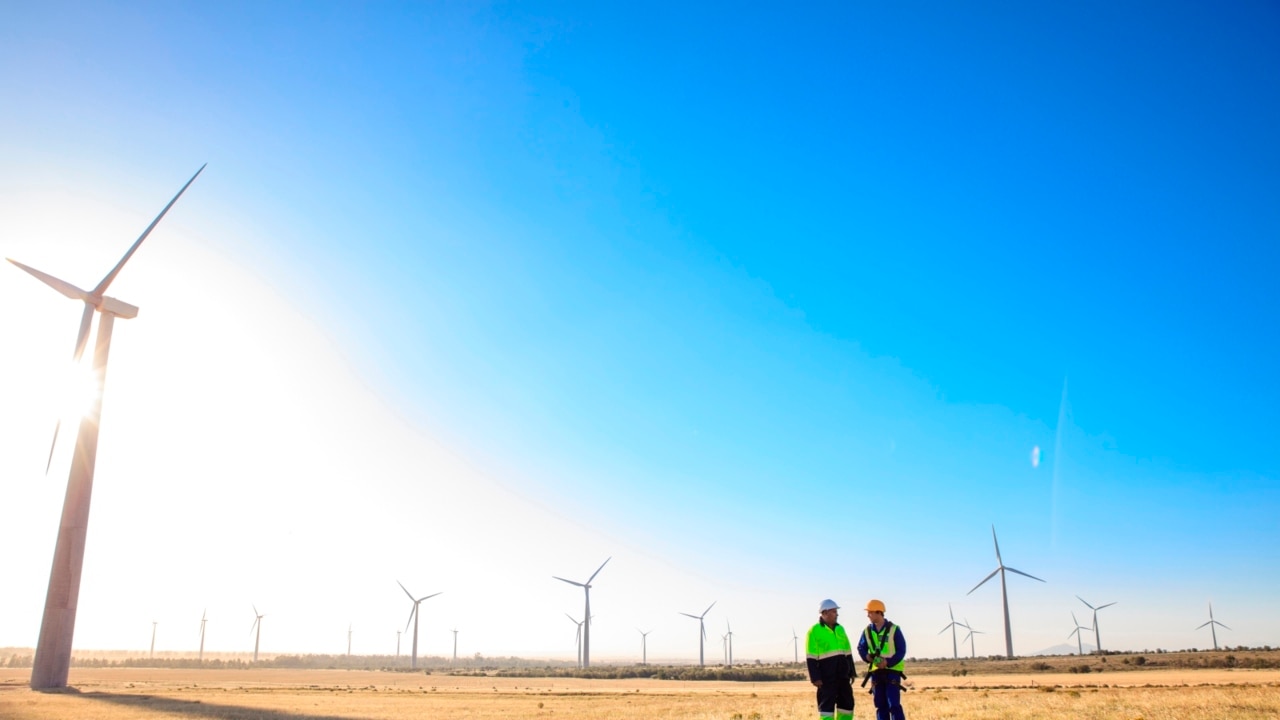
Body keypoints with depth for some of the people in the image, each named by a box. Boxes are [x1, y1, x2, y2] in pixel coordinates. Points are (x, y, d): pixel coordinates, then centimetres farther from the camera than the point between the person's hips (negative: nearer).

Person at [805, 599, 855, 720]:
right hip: (826, 675, -7)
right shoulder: (814, 631, -8)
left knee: (847, 702, 10)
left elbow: (848, 652, 18)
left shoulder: (840, 629, 13)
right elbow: (811, 657, -10)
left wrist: (851, 672, 15)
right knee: (826, 704, -3)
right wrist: (815, 678, -14)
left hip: (842, 674, 7)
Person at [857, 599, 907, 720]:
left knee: (894, 705, -10)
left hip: (892, 671, -4)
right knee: (880, 706, 7)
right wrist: (866, 656, -12)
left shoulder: (894, 629, -8)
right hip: (876, 671, 5)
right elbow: (861, 648, 11)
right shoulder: (867, 631, 5)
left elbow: (901, 650, -7)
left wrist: (888, 662, -21)